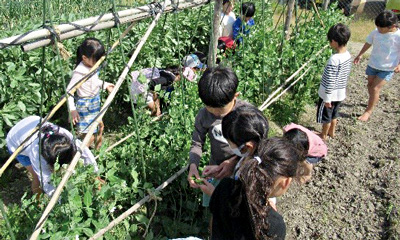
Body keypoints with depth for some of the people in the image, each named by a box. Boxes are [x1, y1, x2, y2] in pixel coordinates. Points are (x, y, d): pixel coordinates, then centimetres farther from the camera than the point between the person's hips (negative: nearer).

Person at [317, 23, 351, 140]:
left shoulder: (334, 59, -30)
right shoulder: (348, 55, -4)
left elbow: (330, 81, -26)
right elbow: (346, 74, 8)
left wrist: (327, 99, -18)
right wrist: (335, 92, 19)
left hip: (330, 94, -7)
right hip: (340, 92, 7)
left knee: (326, 115, 14)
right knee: (334, 113, 26)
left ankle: (323, 135, 33)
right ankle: (332, 132, 45)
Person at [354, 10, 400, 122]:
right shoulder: (376, 32, -8)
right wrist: (360, 55, 14)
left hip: (387, 68, -5)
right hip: (373, 64, 5)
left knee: (375, 88, -9)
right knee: (370, 85, 20)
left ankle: (368, 111, 6)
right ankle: (374, 100, 48)